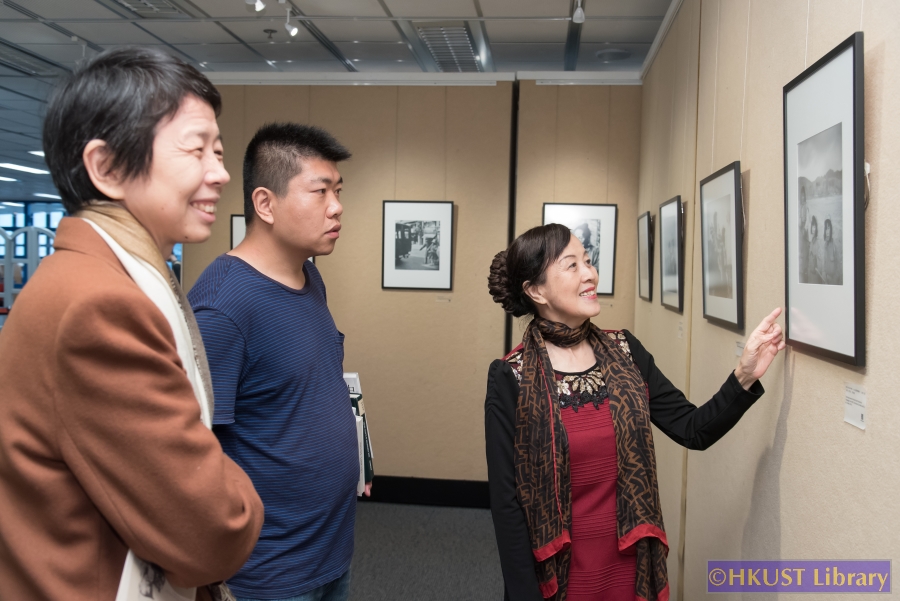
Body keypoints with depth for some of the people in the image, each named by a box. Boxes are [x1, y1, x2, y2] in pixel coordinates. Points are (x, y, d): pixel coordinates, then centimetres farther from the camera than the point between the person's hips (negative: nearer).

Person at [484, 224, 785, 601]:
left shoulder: (626, 353, -1)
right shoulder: (510, 378, -14)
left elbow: (694, 430, 2)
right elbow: (506, 499, -12)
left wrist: (745, 376, -12)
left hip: (632, 564, 4)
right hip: (558, 571, -4)